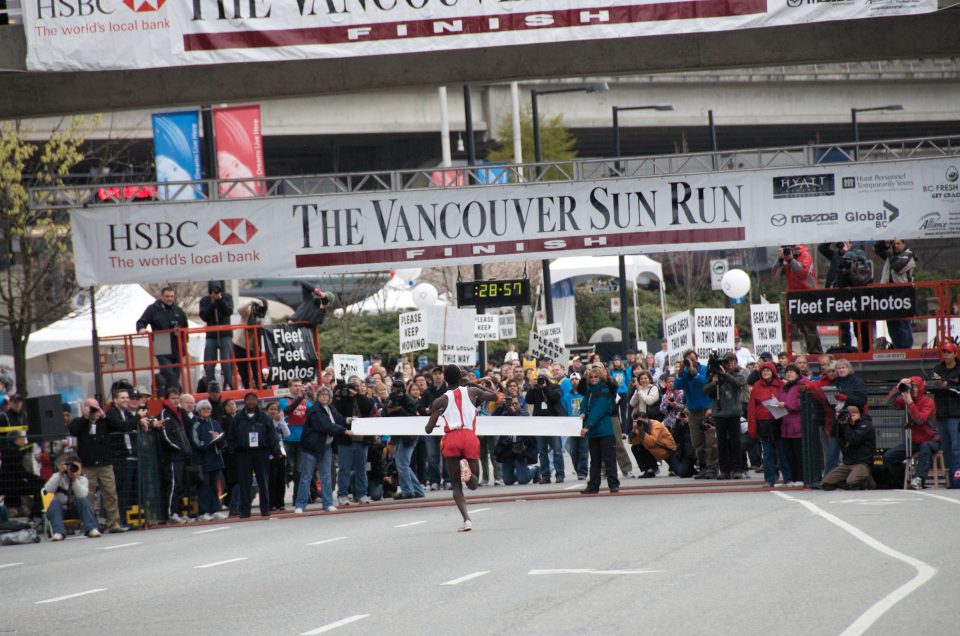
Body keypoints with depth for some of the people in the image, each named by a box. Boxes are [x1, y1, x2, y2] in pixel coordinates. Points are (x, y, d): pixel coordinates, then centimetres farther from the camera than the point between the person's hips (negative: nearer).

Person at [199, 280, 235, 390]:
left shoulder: (227, 297, 5)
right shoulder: (205, 301, 6)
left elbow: (229, 311, -10)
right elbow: (204, 317, -6)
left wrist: (220, 299, -13)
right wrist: (212, 303, -10)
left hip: (225, 334, -1)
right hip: (211, 335, 1)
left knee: (227, 361, -10)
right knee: (209, 363, -4)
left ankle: (228, 385, -5)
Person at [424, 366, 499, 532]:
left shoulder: (441, 401, 8)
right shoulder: (471, 391, 11)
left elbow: (429, 429, 7)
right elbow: (494, 395, 27)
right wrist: (478, 385, 40)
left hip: (451, 438, 0)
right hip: (470, 437, 0)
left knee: (456, 485, 9)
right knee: (474, 485, 11)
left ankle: (466, 519, -14)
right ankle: (467, 468, -26)